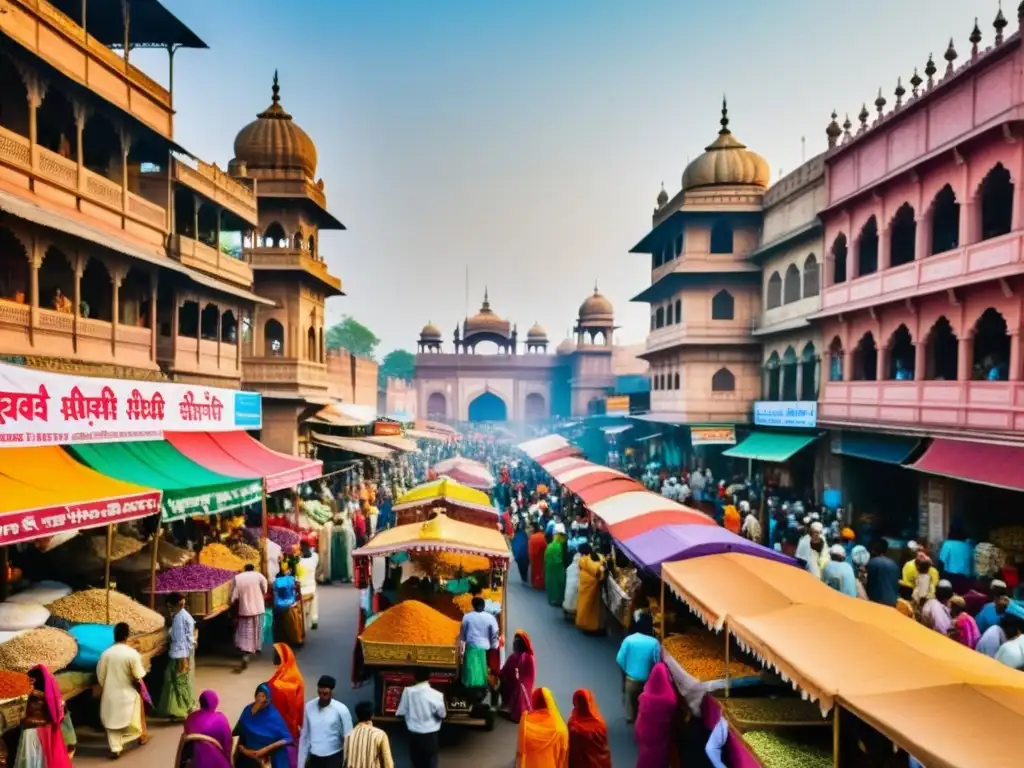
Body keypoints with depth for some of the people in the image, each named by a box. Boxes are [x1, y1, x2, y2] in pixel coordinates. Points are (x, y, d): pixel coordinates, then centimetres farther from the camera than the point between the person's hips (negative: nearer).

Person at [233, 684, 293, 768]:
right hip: (247, 760, 3)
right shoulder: (248, 712, 0)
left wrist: (267, 749, -17)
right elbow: (237, 735, 2)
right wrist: (243, 750, -13)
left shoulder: (274, 716, -10)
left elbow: (287, 739, -12)